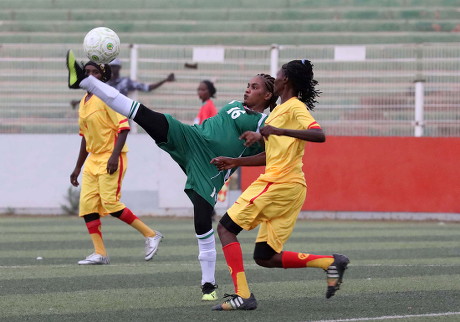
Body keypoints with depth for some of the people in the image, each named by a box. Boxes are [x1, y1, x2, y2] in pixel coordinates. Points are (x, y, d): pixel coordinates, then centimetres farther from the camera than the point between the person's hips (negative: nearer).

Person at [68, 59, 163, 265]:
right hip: (93, 159, 8)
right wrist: (78, 167, 23)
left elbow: (123, 127, -16)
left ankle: (151, 235, 0)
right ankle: (100, 253, 1)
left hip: (111, 159, -8)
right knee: (87, 204, -2)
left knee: (110, 203, -14)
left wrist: (115, 155, -25)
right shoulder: (84, 102, 15)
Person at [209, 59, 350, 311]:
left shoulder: (295, 108, -6)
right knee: (265, 258, 6)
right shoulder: (279, 110, 23)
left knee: (225, 227, -5)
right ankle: (330, 262, 4)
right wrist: (235, 162, 25)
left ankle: (242, 295, -12)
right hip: (289, 187, 9)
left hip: (279, 184, -9)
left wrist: (280, 131, -30)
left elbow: (319, 135, -24)